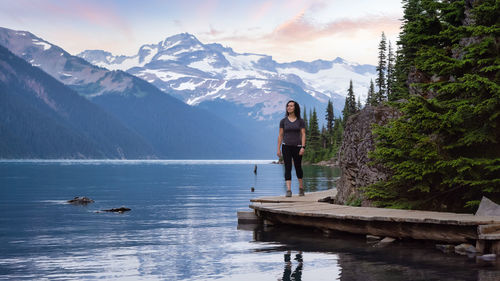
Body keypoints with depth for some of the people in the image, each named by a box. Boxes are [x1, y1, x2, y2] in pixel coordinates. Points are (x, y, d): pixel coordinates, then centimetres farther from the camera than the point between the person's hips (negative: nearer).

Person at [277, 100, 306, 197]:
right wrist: (278, 149, -1)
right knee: (288, 168, -9)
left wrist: (303, 147, -13)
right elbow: (280, 135, 4)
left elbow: (303, 134, -3)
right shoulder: (283, 121, 4)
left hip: (297, 147, 0)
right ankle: (288, 190, -13)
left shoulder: (300, 121, 1)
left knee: (298, 167, 11)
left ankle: (301, 187, 31)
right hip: (286, 147, 0)